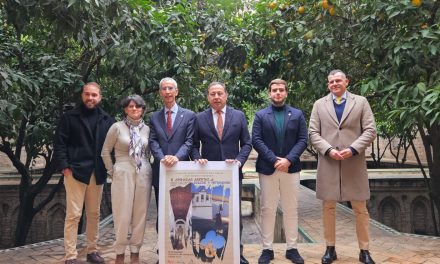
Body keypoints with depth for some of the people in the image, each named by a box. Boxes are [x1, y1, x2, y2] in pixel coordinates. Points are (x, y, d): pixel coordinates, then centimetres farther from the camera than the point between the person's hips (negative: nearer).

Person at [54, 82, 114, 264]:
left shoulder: (107, 120, 9)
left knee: (94, 214, 11)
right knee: (73, 214, -3)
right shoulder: (69, 117, 1)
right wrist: (64, 167, -11)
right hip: (75, 172, -3)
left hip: (97, 174, 4)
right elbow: (59, 143, -2)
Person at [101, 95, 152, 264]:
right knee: (122, 215, 0)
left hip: (143, 175, 3)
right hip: (123, 175, -3)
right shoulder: (117, 127, -2)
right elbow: (105, 151, 3)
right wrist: (112, 172, 2)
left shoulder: (147, 129, 8)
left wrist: (146, 167, 8)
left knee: (140, 214, 6)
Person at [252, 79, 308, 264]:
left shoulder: (297, 114, 8)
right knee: (267, 210, 4)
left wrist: (288, 159, -14)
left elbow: (303, 140, 0)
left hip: (291, 168, 1)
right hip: (267, 168, -1)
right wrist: (274, 160, -14)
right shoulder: (260, 115, 5)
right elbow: (256, 140, -4)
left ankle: (292, 248, 16)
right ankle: (267, 249, 12)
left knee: (291, 210, 7)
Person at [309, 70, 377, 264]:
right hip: (328, 162, 1)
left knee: (360, 208, 4)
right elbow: (313, 133, 3)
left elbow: (370, 131, 1)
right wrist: (328, 150, -12)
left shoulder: (361, 102, 8)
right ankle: (330, 248, 16)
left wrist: (353, 149, -13)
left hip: (354, 162, -1)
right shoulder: (319, 105, 10)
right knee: (328, 207, 5)